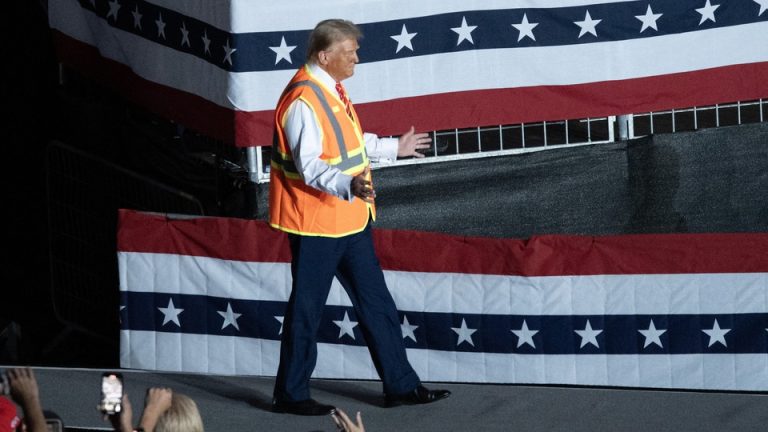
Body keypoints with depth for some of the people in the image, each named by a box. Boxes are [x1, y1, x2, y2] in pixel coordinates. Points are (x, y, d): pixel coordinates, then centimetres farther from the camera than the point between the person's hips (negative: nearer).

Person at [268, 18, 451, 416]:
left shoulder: (331, 88, 10)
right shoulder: (303, 100, -22)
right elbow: (309, 166, -28)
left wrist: (394, 148, 31)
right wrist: (349, 184, -42)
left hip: (350, 218, 10)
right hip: (316, 222, -10)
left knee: (376, 302, 14)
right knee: (306, 309, 2)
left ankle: (400, 385, 23)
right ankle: (290, 395, 16)